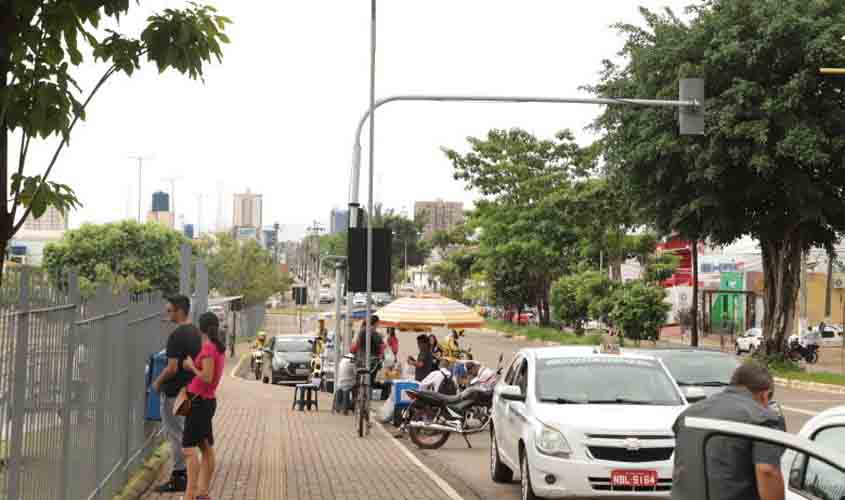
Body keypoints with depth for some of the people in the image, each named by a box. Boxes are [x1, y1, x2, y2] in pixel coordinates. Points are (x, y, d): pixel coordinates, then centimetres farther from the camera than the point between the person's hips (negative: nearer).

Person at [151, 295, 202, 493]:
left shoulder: (177, 336, -21)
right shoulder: (195, 332, 8)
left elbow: (172, 368, -23)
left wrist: (158, 382, -7)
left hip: (174, 392, -9)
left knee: (175, 433, -1)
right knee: (182, 432, 16)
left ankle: (179, 478, 3)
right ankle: (183, 474, 20)